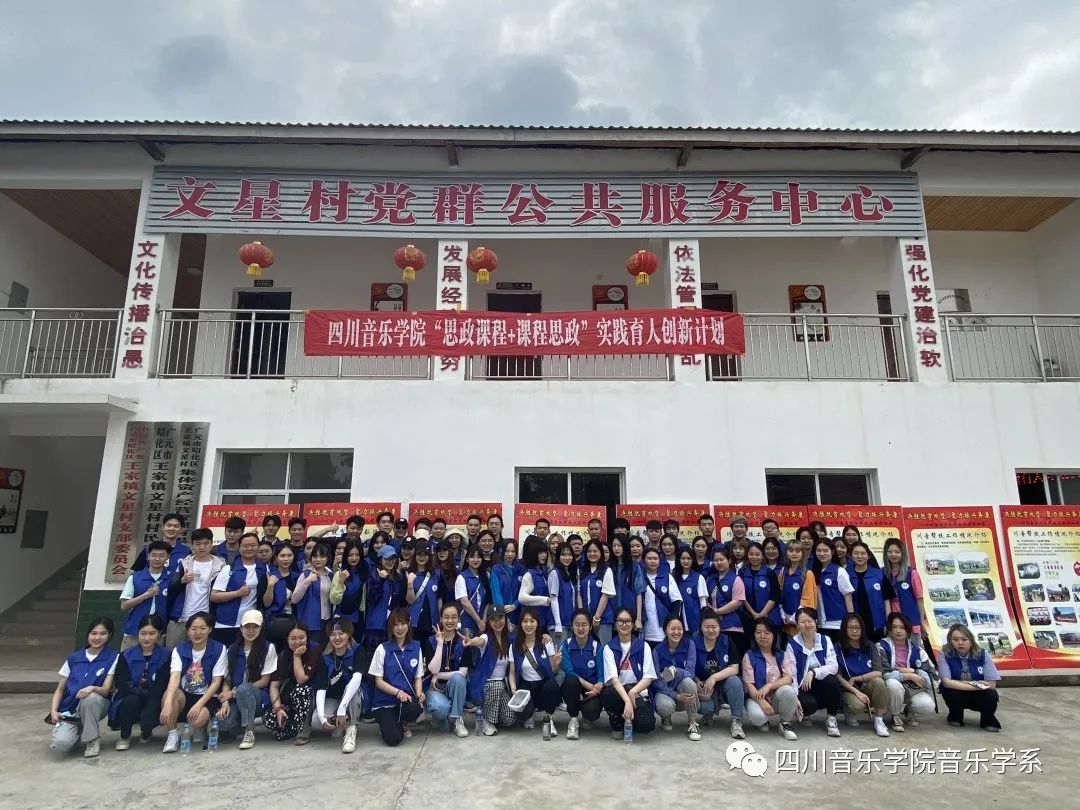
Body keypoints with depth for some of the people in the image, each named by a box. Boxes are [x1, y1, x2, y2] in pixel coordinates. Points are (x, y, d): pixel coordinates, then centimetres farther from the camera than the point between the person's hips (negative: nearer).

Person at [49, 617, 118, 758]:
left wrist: (92, 689, -32)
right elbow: (60, 689, 10)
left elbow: (105, 690, -10)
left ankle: (93, 740, -13)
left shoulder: (113, 658, -4)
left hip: (95, 705, -1)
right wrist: (53, 711, -8)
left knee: (90, 697, -37)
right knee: (61, 744, -28)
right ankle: (79, 731, 10)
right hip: (69, 710, 2)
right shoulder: (73, 658, 8)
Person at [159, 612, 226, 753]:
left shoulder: (218, 649, -7)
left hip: (207, 697, -2)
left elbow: (216, 682, -8)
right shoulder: (179, 650, -3)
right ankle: (172, 735, -9)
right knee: (170, 694, -31)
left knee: (196, 721, -32)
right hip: (185, 695, 2)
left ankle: (201, 729, 7)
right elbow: (174, 678, -19)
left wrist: (199, 704, -21)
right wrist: (167, 704, -36)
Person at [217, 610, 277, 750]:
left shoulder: (268, 648, -5)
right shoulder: (232, 650, 8)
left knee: (243, 688, -35)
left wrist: (235, 692, -12)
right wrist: (225, 702, -13)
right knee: (224, 726, -27)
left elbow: (264, 681, -6)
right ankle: (249, 720, 7)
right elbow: (227, 680, 5)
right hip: (236, 700, 3)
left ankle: (250, 732, -19)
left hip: (259, 698, -3)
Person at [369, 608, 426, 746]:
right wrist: (398, 692, -19)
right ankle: (386, 724, 12)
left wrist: (419, 693, -13)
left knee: (416, 709, -33)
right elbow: (378, 681, -4)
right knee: (393, 738, -26)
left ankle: (401, 723, 4)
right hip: (385, 702, -2)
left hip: (407, 699, 2)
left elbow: (418, 677, 8)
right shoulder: (382, 648, -4)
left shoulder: (416, 647, 4)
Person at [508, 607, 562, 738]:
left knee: (552, 685, -37)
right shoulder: (515, 645, -2)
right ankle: (530, 713, 10)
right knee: (523, 711, -32)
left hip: (544, 683, -1)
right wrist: (513, 689, -17)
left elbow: (553, 672, -2)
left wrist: (556, 664, -25)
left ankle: (548, 719, -7)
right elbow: (512, 672, 2)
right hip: (526, 686, 1)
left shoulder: (546, 642, -4)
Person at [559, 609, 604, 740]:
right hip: (572, 688, 0)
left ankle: (589, 717, 10)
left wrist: (597, 688, -32)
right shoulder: (566, 644, -5)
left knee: (591, 711, -31)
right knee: (571, 680, -34)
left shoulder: (597, 647, -5)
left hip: (592, 690, 0)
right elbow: (569, 671, -15)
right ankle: (574, 720, -10)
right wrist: (590, 686, -26)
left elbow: (601, 676, -9)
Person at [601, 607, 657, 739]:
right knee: (607, 696, -36)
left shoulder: (643, 646, 3)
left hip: (638, 692, 1)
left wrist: (633, 692, -21)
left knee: (646, 724, -29)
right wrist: (627, 700, -28)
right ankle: (617, 724, 0)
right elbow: (613, 678, -12)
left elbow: (649, 677, -3)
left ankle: (628, 719, 11)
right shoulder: (609, 648, 0)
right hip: (617, 691, -1)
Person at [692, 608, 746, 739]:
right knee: (704, 706, -31)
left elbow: (734, 668, -13)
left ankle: (736, 722, -17)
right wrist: (698, 682, -22)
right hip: (704, 689, 0)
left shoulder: (727, 642, -6)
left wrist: (714, 678, -25)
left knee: (735, 681, -32)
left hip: (724, 685, 0)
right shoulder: (694, 643, -7)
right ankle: (712, 710, 8)